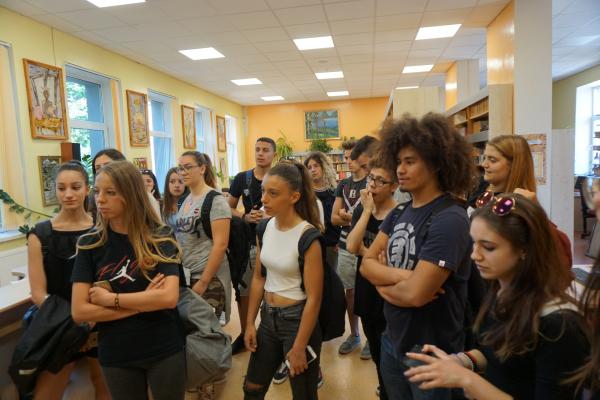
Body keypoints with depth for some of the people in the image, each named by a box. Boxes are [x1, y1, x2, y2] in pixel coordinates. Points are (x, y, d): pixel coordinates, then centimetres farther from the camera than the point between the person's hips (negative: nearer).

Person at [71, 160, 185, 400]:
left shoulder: (160, 238, -8)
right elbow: (79, 311, -10)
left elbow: (169, 297, -19)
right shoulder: (89, 244, -4)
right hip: (115, 356, 2)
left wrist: (111, 299, -14)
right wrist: (143, 302, -15)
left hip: (164, 351, -1)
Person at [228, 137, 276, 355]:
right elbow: (228, 208, 8)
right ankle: (244, 333, 31)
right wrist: (245, 217, -11)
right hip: (247, 243, 3)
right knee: (243, 290, 13)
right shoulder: (242, 178, 1)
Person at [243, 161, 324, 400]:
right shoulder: (265, 227, -2)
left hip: (298, 319, -6)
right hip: (268, 317, 6)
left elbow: (314, 298, -19)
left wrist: (299, 347, -15)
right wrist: (250, 323, 7)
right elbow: (258, 278, 7)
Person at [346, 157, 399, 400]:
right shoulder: (361, 210, -1)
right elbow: (351, 246, -17)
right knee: (376, 350, 25)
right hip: (365, 291, 6)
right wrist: (367, 210, -18)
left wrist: (362, 250, -14)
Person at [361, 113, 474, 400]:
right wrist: (403, 275, -21)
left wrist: (382, 281, -10)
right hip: (392, 341, 7)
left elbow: (415, 293, -29)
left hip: (431, 353, -7)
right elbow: (366, 264, -3)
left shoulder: (450, 220, -24)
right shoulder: (399, 214, 1)